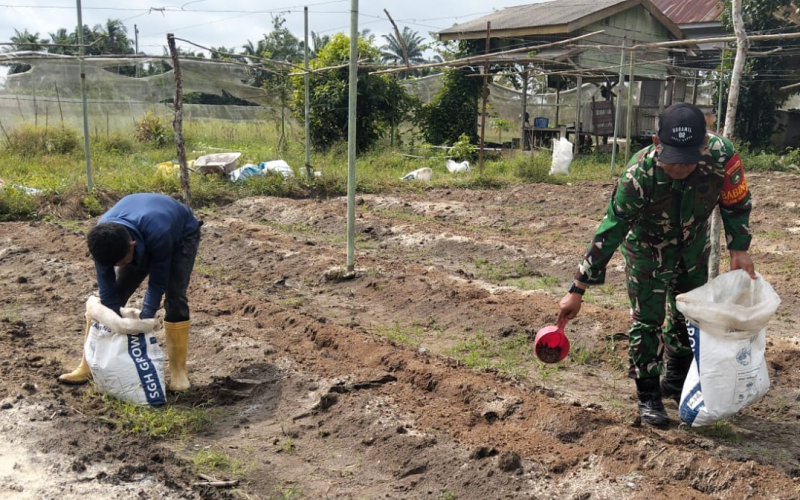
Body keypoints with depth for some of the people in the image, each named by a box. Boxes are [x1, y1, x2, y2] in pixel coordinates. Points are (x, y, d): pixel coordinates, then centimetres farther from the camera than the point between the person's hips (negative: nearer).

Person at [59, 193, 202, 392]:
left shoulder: (157, 233, -46)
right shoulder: (104, 238, -32)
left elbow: (158, 283, -31)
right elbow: (107, 292, -23)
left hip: (181, 234, -4)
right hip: (143, 240, 4)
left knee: (175, 298, -21)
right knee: (112, 295, -6)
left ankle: (178, 370, -8)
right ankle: (89, 366, 5)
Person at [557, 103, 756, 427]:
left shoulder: (722, 155, -33)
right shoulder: (639, 175, -39)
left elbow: (736, 202, -10)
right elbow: (609, 233, -34)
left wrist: (739, 249, -15)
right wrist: (577, 291, -33)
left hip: (693, 245, 4)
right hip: (647, 248, -4)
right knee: (647, 320, -4)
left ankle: (676, 382, 36)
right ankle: (648, 395, 13)